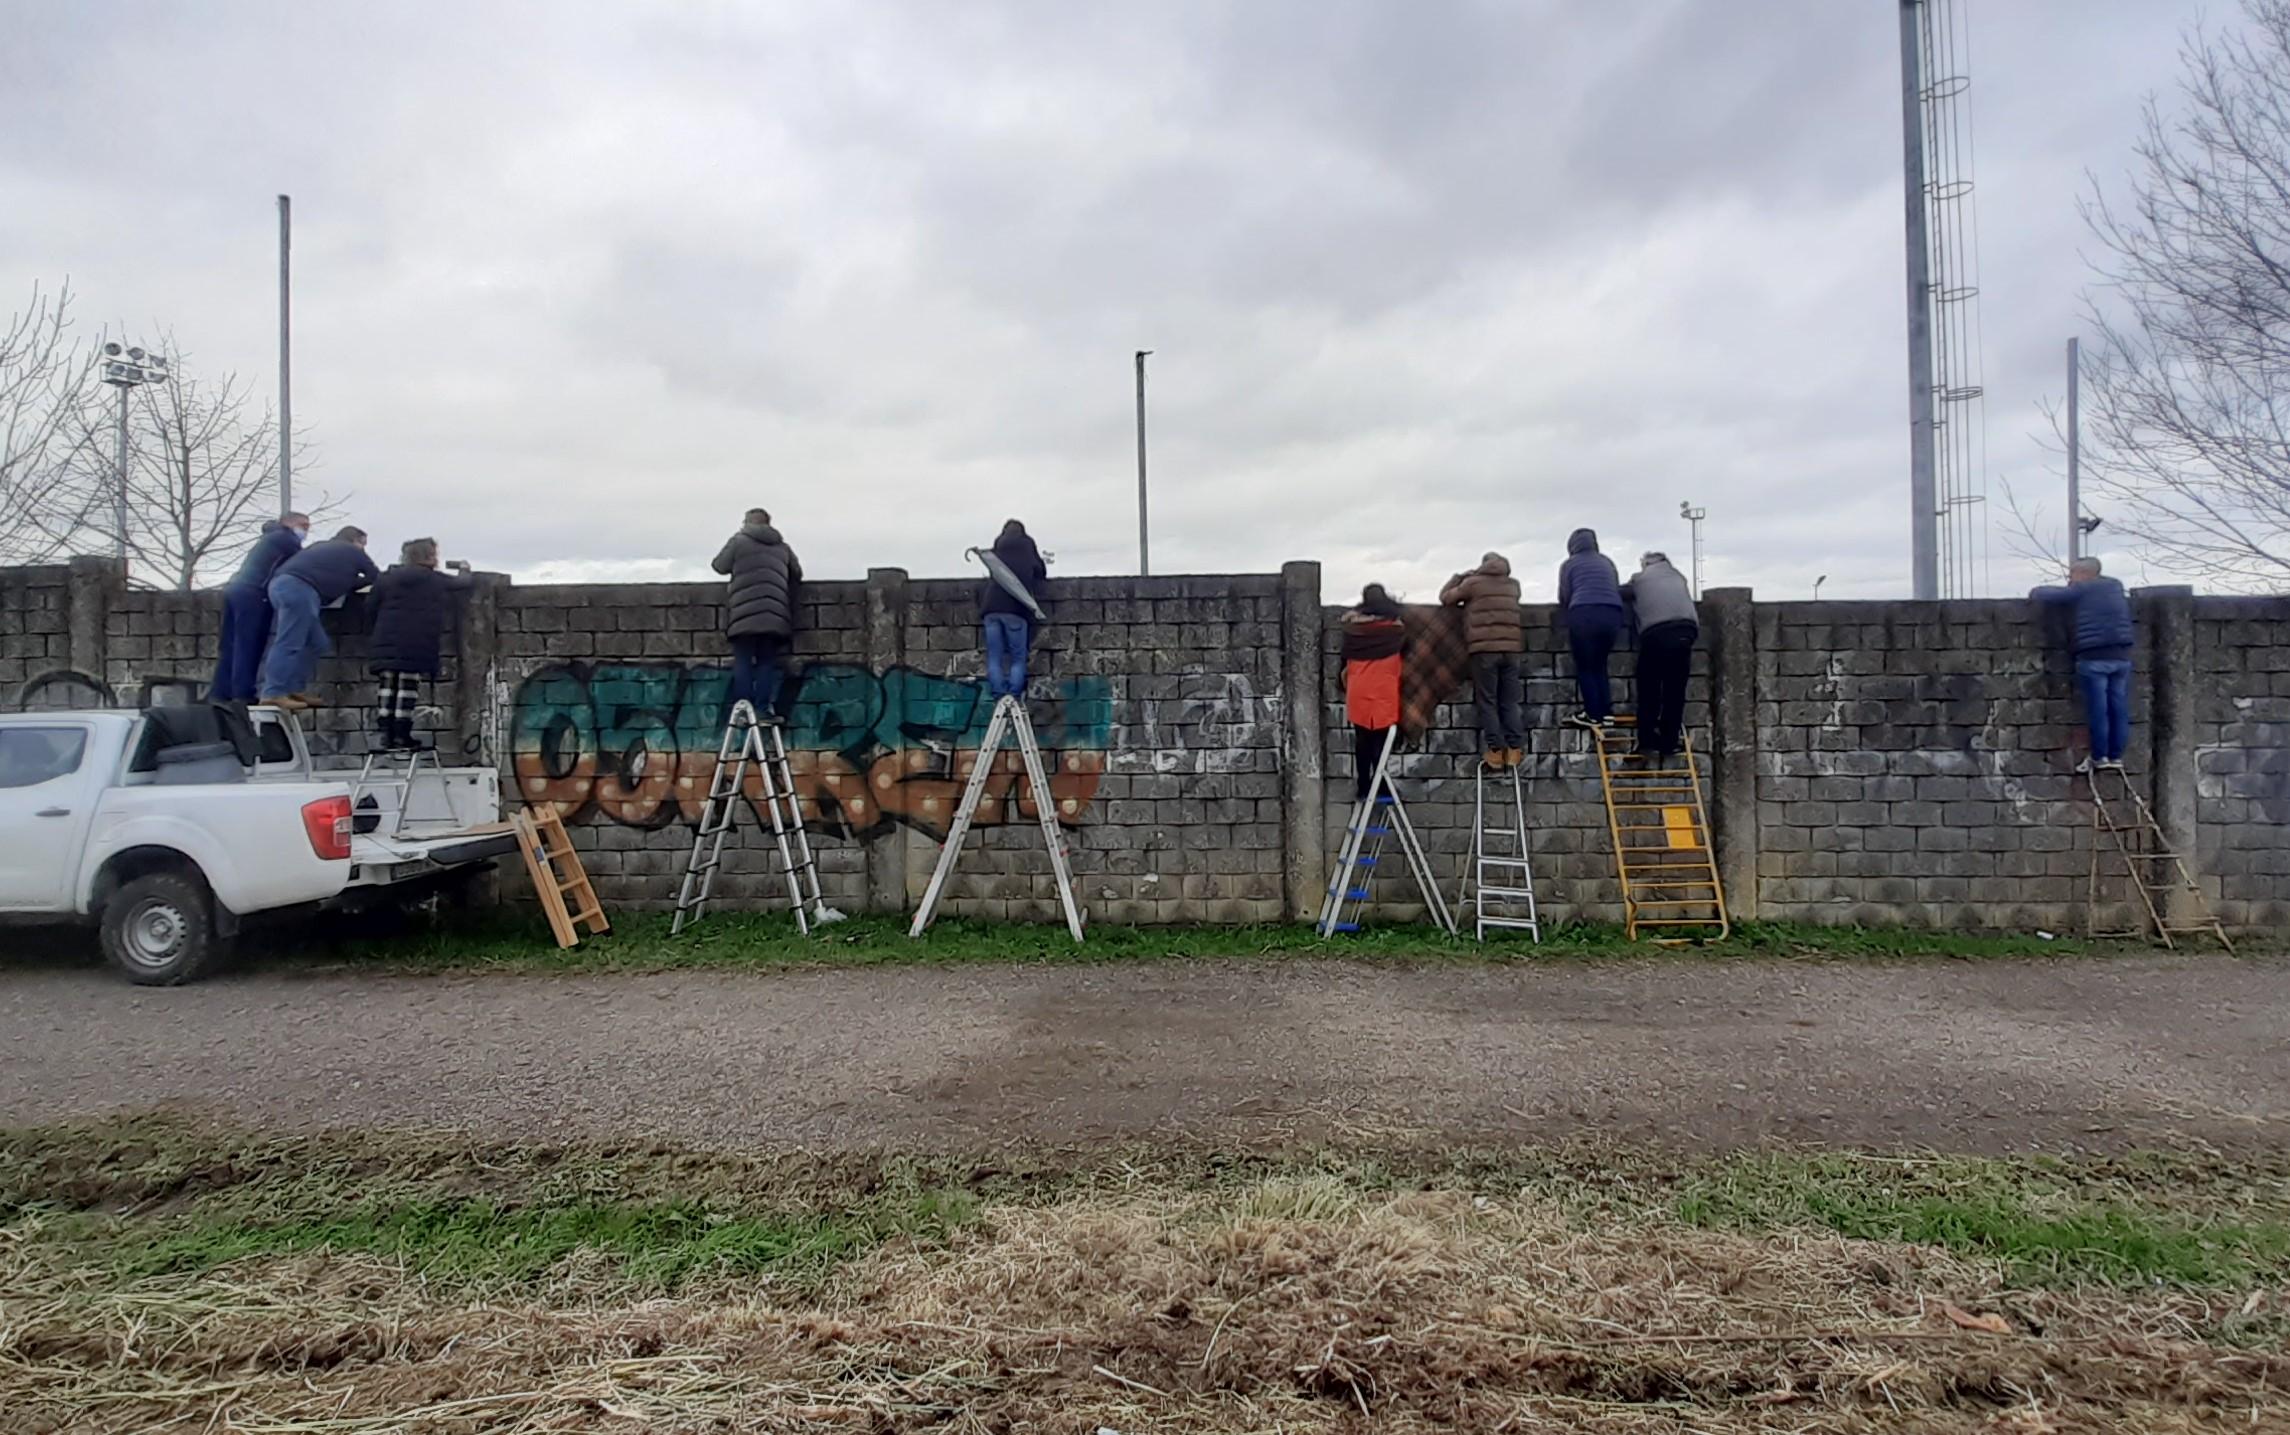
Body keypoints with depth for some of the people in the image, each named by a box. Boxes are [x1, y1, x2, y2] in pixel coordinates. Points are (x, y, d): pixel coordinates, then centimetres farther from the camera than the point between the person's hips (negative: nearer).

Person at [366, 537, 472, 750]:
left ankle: (385, 733, 5)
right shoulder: (437, 580, 6)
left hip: (386, 643, 4)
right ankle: (401, 735, -5)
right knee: (408, 685, -3)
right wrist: (464, 569, 46)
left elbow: (372, 609, 13)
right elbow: (463, 582, 23)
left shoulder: (387, 579, 14)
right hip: (416, 645, -3)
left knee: (386, 685, 7)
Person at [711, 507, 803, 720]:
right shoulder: (782, 547, 16)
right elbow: (797, 574, 21)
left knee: (743, 663, 2)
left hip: (745, 613, -3)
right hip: (774, 616, 3)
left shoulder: (738, 541, 5)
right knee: (767, 663, 5)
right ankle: (763, 709, -1)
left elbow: (720, 566, 8)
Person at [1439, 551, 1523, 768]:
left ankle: (1495, 751, -4)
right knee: (1511, 701, 7)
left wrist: (1459, 577, 28)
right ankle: (1515, 749, 4)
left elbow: (1445, 597, 14)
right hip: (1511, 648, 4)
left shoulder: (1474, 582, 5)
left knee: (1488, 702, 0)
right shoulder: (1513, 585, 17)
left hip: (1484, 648, -3)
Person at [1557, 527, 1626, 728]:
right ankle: (1605, 710, 13)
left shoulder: (1569, 564, 11)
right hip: (1612, 615, 4)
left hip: (1584, 615, -4)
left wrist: (1569, 619, 29)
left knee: (1585, 667, 5)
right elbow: (1618, 589, 22)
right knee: (1599, 664, 18)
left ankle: (1594, 715, 1)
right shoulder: (1607, 561, 21)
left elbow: (1564, 597, 11)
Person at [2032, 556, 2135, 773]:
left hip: (2094, 658, -6)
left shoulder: (2079, 591, -1)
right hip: (2121, 656, 6)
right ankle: (2116, 755, 11)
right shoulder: (2115, 586, 18)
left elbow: (2044, 595, 0)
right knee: (2119, 708, 7)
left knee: (2097, 709, -2)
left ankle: (2099, 756, 3)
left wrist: (2035, 592, 20)